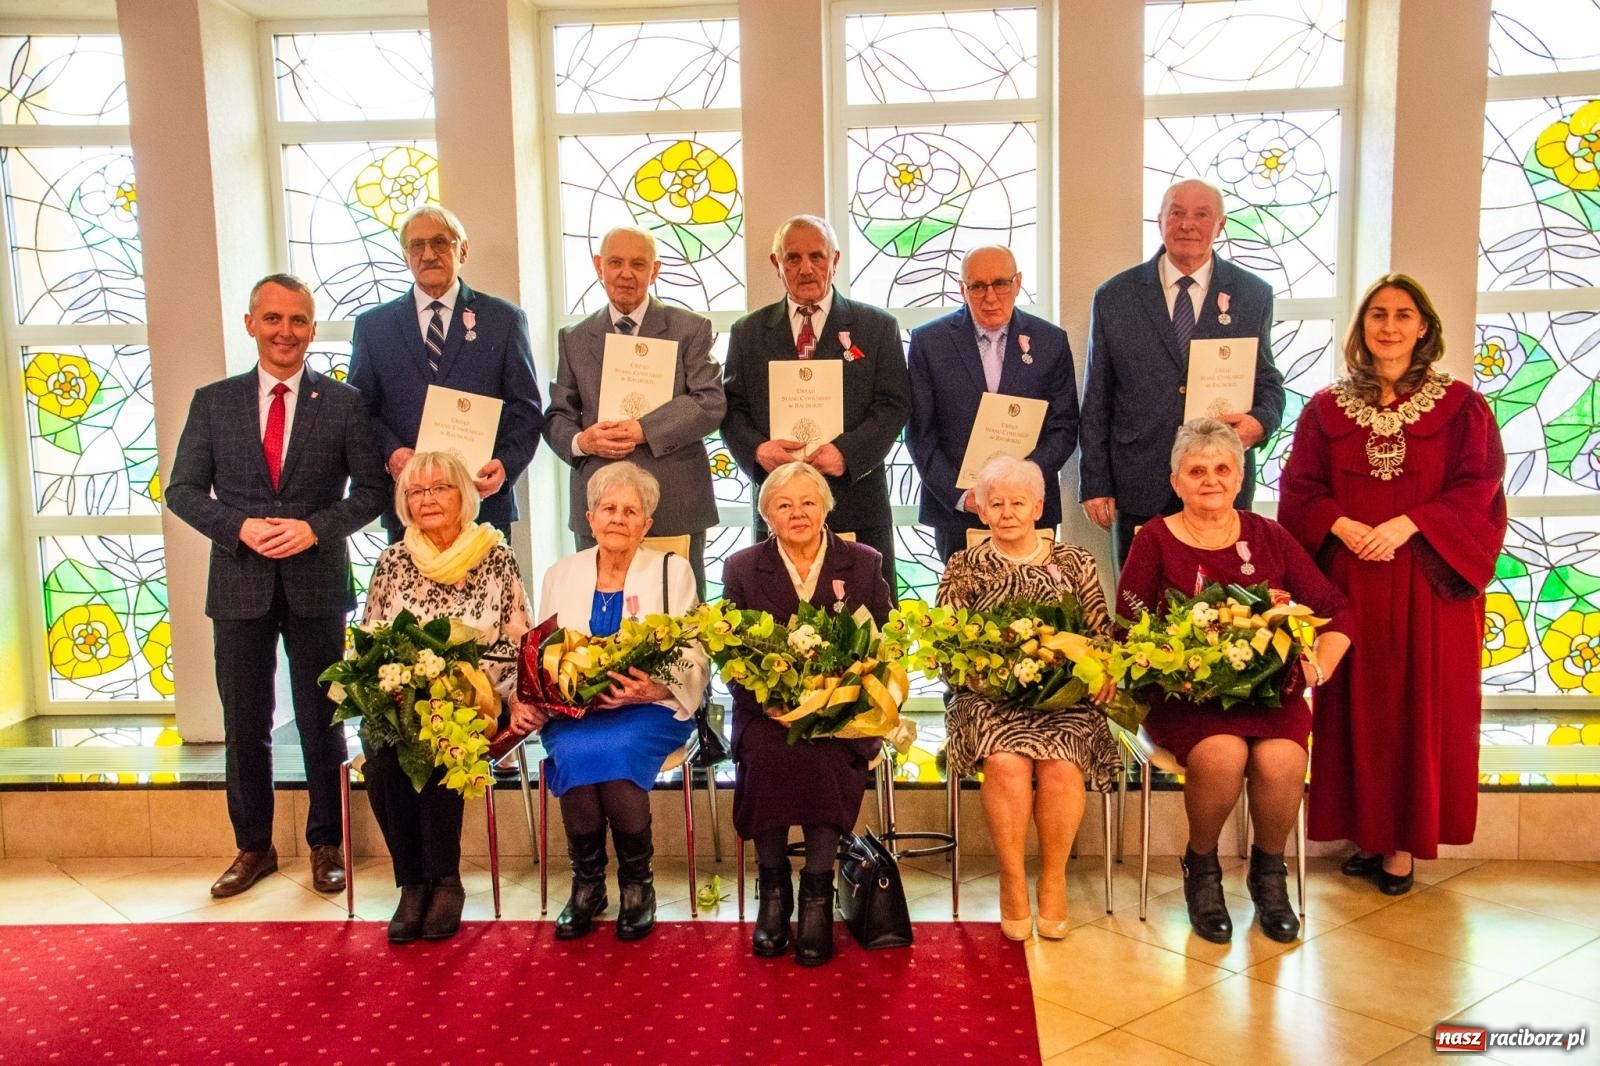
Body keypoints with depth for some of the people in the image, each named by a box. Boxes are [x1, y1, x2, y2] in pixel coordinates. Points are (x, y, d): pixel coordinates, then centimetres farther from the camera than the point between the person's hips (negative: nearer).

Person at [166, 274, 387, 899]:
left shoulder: (343, 403, 1)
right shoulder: (213, 402, 5)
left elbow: (371, 488, 0)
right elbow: (182, 489, 4)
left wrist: (315, 527, -15)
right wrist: (240, 527, -13)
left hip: (317, 583, -1)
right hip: (240, 585, 2)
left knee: (323, 721, 7)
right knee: (245, 723, 10)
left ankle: (326, 845, 21)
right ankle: (254, 847, 24)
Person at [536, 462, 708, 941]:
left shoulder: (672, 572, 6)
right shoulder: (560, 575, 14)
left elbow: (693, 662, -1)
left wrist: (657, 688, -22)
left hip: (649, 711, -2)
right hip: (574, 712, 2)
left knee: (615, 753, -33)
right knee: (574, 755, -30)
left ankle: (637, 885, -10)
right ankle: (586, 884, -8)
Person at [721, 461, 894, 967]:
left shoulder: (864, 565, 8)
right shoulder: (741, 568, 8)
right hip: (766, 710, 1)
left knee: (826, 752, -32)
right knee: (762, 749, -32)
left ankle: (817, 893, -19)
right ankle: (773, 889, -16)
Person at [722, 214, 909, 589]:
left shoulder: (877, 326, 7)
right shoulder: (748, 332, 12)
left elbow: (894, 404, 0)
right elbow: (733, 408, 8)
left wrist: (846, 451, -16)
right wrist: (757, 449, -13)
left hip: (856, 498, -1)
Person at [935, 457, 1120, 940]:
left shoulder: (1075, 563, 13)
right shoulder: (963, 568, 11)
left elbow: (1103, 635, 11)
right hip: (989, 696, 0)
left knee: (1061, 764, -29)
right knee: (1007, 762, -31)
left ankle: (1054, 880, -9)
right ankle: (1012, 880, -13)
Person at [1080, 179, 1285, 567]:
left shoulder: (1253, 295, 6)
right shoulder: (1114, 298, 3)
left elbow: (1268, 381, 12)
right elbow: (1096, 400, 4)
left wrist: (1260, 421, -12)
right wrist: (1094, 484, 1)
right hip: (1139, 489, 0)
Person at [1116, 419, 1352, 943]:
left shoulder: (1269, 538, 12)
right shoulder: (1155, 541, 5)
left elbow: (1336, 611, 12)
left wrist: (1318, 669, -2)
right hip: (1183, 695, -2)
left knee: (1280, 759, -28)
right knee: (1222, 755, -32)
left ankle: (1268, 872, 3)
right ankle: (1201, 869, -1)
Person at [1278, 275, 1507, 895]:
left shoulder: (1460, 407, 3)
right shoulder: (1326, 408, 8)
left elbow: (1476, 489, -3)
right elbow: (1301, 489, 5)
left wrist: (1406, 525, -16)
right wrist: (1341, 526, -14)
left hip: (1428, 580, -1)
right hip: (1348, 578, 2)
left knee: (1420, 706, 1)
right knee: (1356, 704, 4)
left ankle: (1403, 841, 10)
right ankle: (1366, 833, 15)